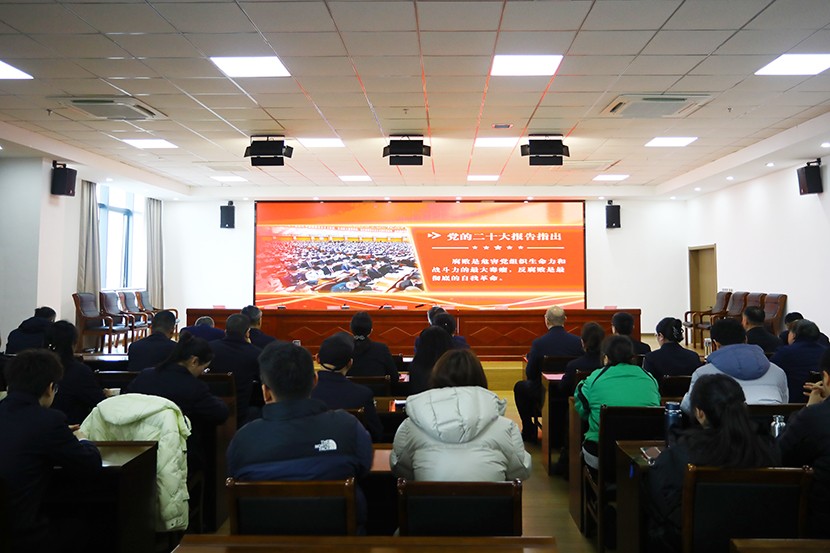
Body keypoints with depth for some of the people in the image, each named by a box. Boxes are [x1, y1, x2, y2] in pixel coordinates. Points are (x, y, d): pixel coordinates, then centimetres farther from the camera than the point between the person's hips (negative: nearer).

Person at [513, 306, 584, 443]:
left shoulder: (538, 343, -17)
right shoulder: (578, 341, -9)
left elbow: (530, 374, -10)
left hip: (545, 394, -3)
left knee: (520, 387, 25)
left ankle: (529, 432, 26)